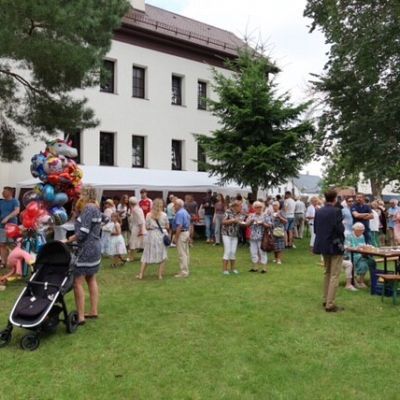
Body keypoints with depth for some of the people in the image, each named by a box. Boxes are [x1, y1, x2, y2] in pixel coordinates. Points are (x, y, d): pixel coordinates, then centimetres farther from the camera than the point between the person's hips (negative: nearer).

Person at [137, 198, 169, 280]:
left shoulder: (149, 215, -5)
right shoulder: (164, 215, -6)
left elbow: (147, 227, -1)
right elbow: (167, 227, 1)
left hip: (151, 235, 1)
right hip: (161, 235, -1)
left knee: (146, 255, 10)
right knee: (162, 256, 10)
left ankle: (141, 274, 12)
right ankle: (160, 275, 11)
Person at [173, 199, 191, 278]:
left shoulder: (179, 213, -18)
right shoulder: (185, 212, 14)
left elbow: (179, 226, -24)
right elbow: (188, 225, 18)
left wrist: (176, 237, -20)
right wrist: (188, 236, 22)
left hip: (181, 233, -10)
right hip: (187, 232, 10)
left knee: (182, 254, -5)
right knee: (186, 253, 14)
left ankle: (183, 272, -2)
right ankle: (186, 270, 21)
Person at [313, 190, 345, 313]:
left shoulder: (318, 212, 3)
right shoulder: (336, 211, -16)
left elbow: (315, 229, 6)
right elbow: (340, 229, -20)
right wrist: (343, 227, 1)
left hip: (323, 245, 7)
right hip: (335, 246, -7)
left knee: (327, 273, 20)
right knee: (334, 276, -2)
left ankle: (326, 300, 26)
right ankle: (330, 305, -1)